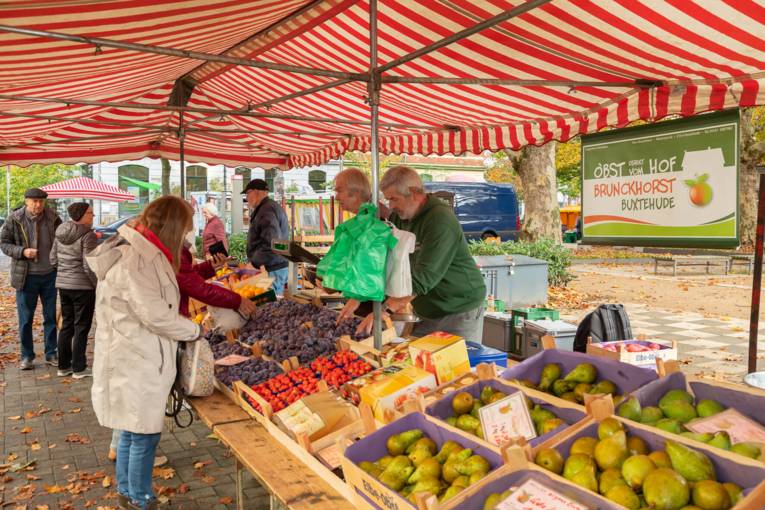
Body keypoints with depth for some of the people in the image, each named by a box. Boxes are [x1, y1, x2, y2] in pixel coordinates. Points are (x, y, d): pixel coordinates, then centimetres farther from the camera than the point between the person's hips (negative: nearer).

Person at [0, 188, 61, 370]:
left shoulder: (52, 217, -3)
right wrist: (22, 251, -19)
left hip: (49, 274, 2)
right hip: (26, 276, -1)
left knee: (51, 316, 10)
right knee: (25, 318, 6)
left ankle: (51, 354, 21)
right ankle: (27, 356, 19)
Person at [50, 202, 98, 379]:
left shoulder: (60, 233, 7)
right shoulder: (88, 235, -17)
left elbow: (53, 259, 11)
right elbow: (88, 266, -19)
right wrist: (99, 285, -9)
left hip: (63, 284, 7)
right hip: (82, 286, -7)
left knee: (66, 325, 16)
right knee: (81, 327, 4)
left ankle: (63, 366, 23)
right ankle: (78, 369, 10)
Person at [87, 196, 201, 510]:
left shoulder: (138, 251, 9)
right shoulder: (136, 259, -23)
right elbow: (155, 314, -24)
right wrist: (193, 331, -10)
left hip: (137, 358, 10)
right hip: (136, 363, -10)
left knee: (133, 430, 22)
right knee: (144, 434, 4)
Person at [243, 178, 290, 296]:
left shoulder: (267, 210, -14)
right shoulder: (269, 207, 18)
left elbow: (271, 244, -24)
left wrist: (253, 263, -18)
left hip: (272, 270, -10)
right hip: (278, 267, 10)